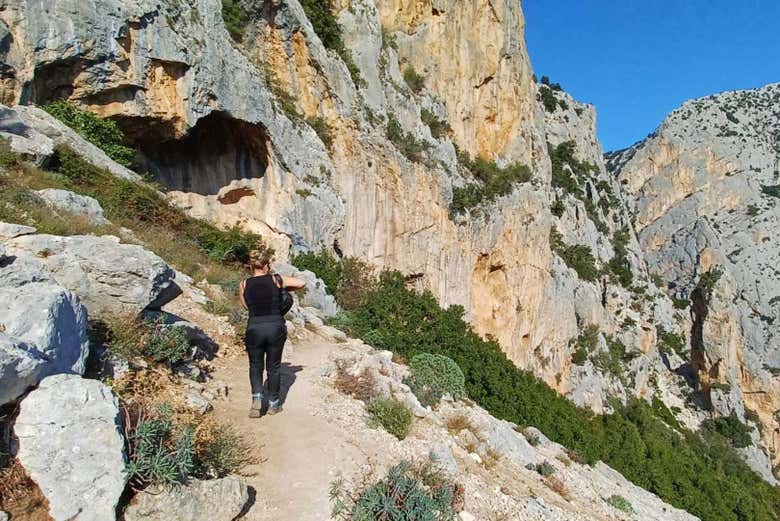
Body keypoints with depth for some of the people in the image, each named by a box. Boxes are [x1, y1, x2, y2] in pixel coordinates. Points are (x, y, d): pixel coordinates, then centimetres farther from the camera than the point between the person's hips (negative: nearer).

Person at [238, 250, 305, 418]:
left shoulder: (244, 285, 2)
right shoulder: (276, 280, -1)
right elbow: (301, 283, 5)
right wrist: (285, 288, 18)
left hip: (255, 328, 0)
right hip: (276, 327, 0)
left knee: (255, 366, 19)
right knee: (273, 367, 16)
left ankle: (257, 397, -1)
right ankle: (273, 404, 24)